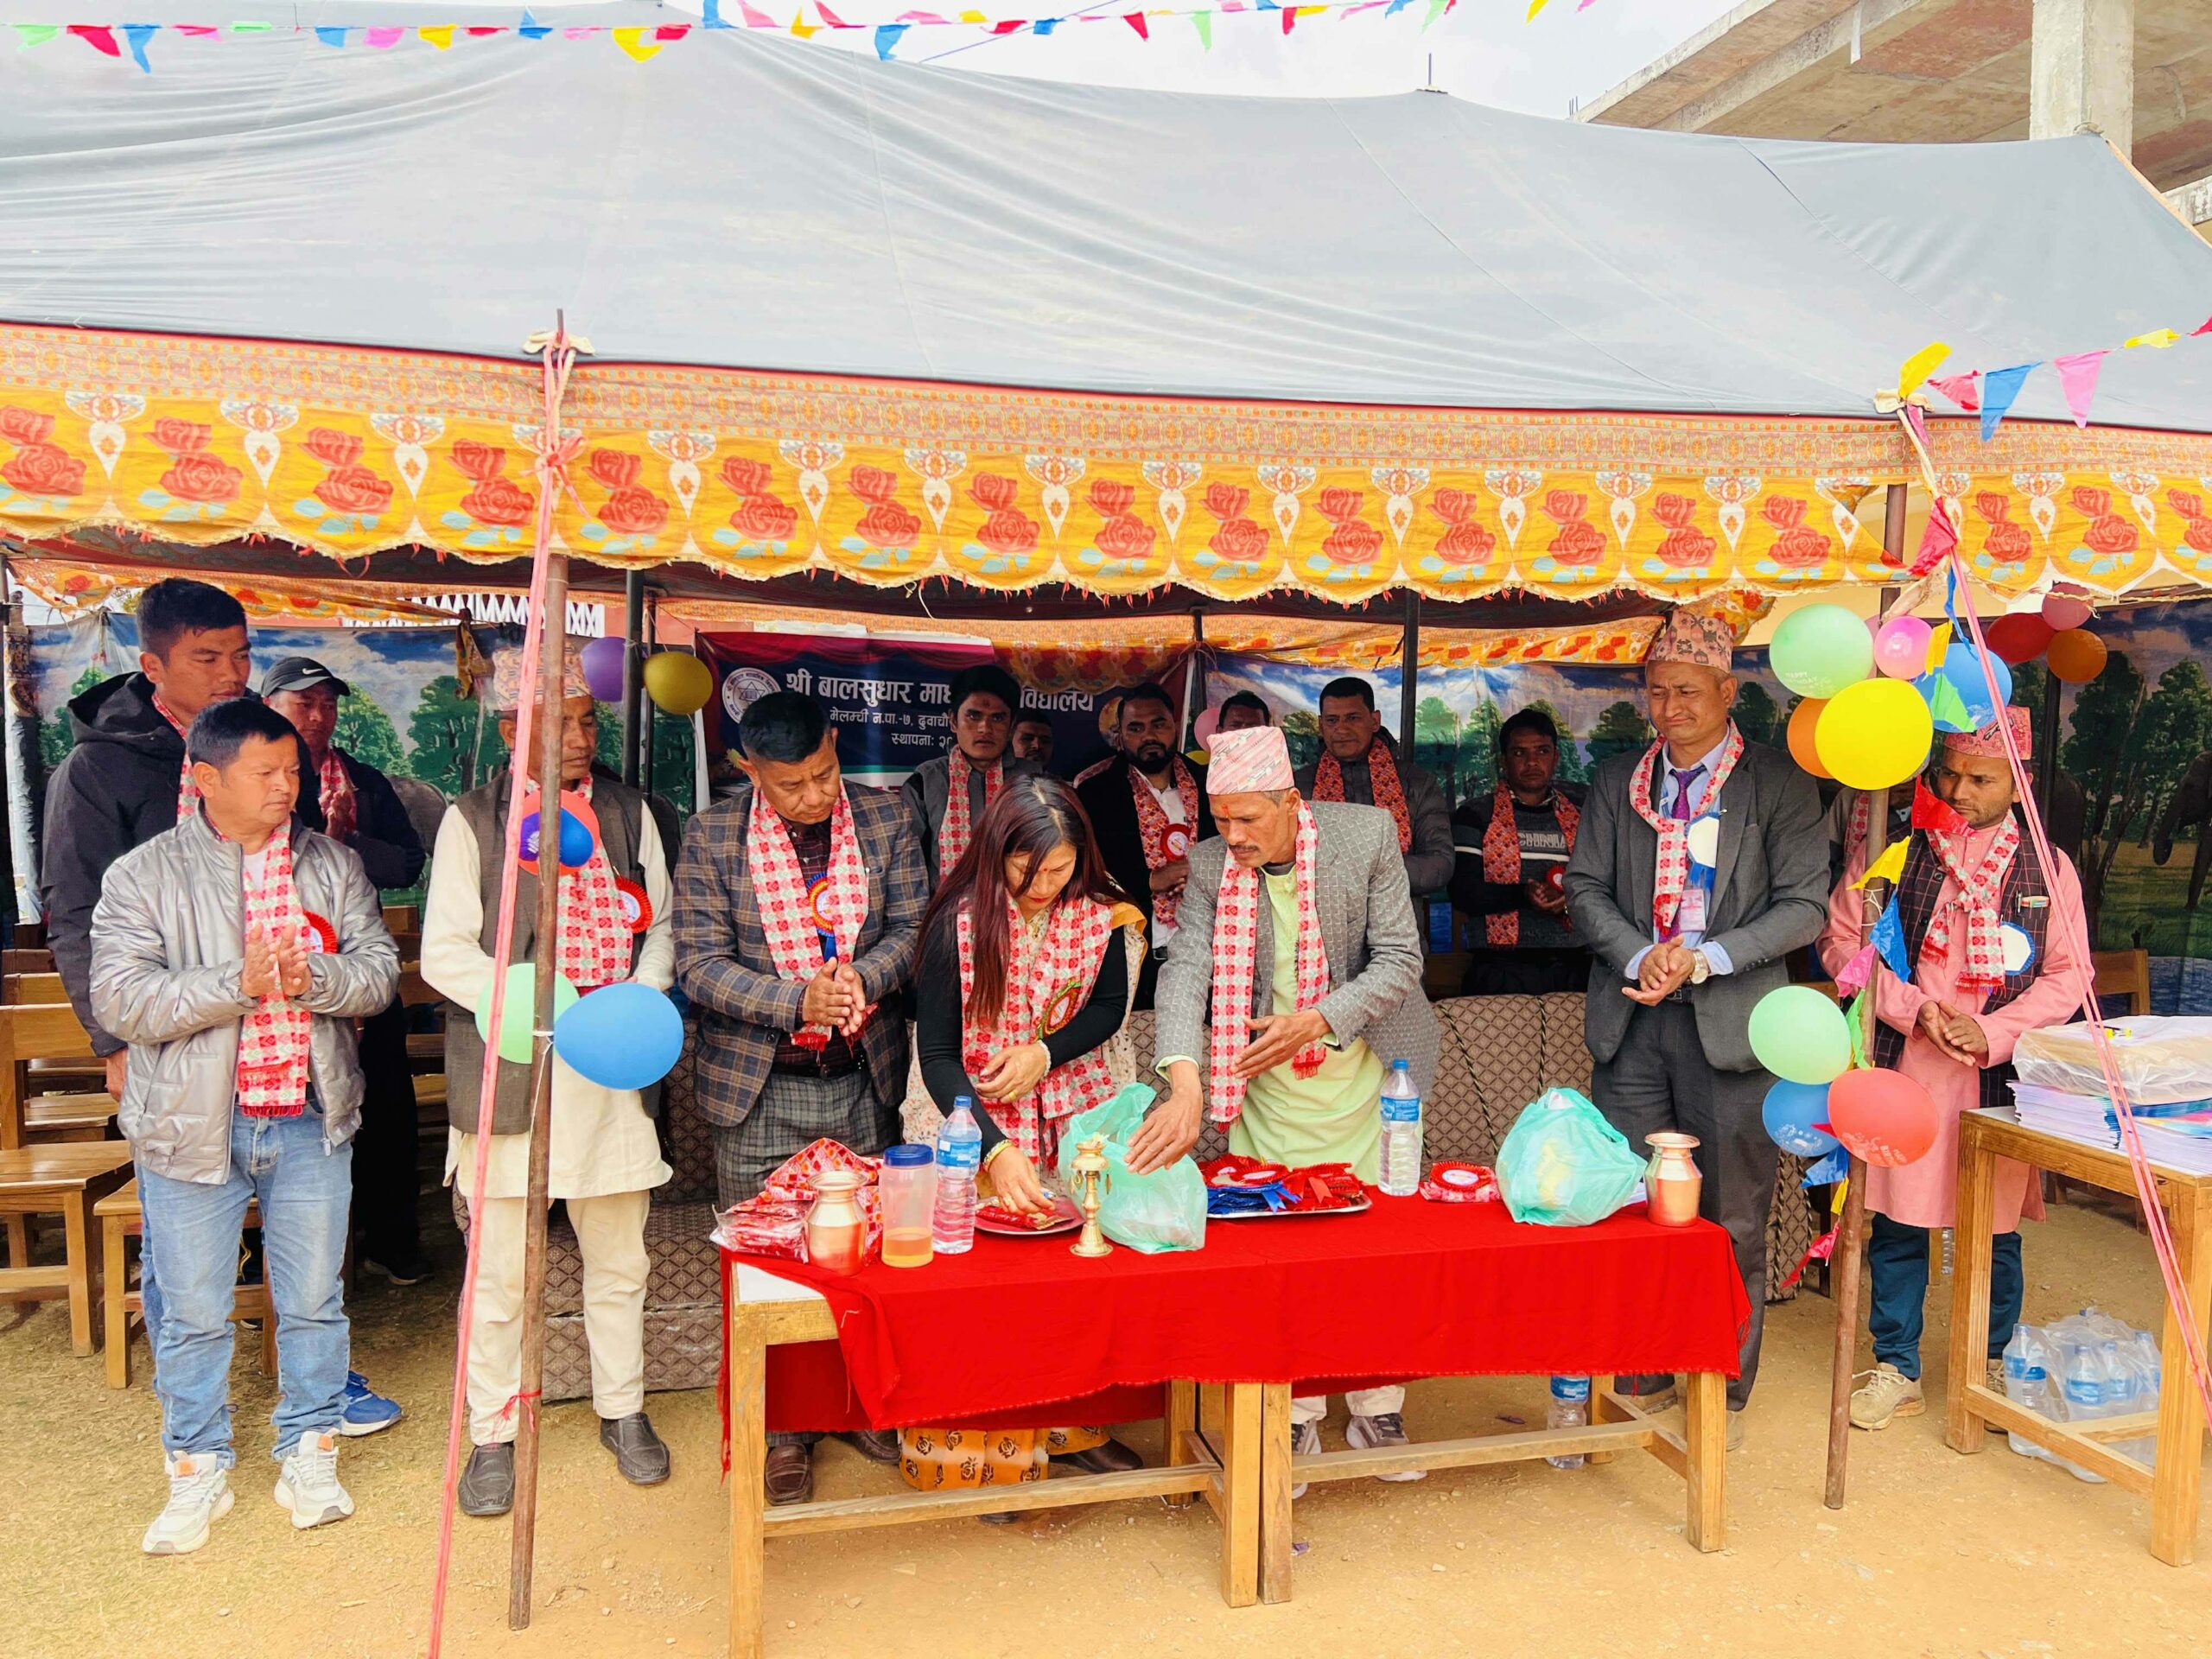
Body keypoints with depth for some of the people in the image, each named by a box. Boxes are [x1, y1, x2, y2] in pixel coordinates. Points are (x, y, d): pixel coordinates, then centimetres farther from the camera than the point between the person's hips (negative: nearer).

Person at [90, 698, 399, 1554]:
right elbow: (120, 1001, -13)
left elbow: (380, 967, -1)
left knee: (313, 1300, 12)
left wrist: (313, 978, -21)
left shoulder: (333, 865, 4)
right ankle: (198, 1473, 28)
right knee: (193, 1312, 10)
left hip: (310, 1122, 2)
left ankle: (309, 1455, 29)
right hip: (192, 1128, -2)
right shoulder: (143, 875, -5)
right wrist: (239, 983, -24)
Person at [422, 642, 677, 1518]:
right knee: (500, 1271, 5)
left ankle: (622, 1411, 32)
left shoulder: (629, 814, 9)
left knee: (619, 1260, 13)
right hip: (509, 1072, -3)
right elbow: (444, 953, -6)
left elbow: (660, 927, 13)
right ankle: (492, 1435, 23)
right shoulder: (473, 820, -1)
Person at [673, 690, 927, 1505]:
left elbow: (913, 929, -1)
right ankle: (782, 1429, 23)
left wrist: (859, 979, -20)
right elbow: (698, 962, -9)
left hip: (864, 1081, 2)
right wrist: (797, 1000, -22)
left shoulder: (885, 819, 0)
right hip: (759, 1088, -1)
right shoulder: (712, 838, -6)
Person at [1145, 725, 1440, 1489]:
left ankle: (1376, 1410, 27)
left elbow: (1400, 960, -12)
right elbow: (1187, 968, -21)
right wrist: (1184, 1084, -35)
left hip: (1364, 1069, 0)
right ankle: (1296, 1418, 21)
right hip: (1265, 1081, 1)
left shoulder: (1368, 834, -15)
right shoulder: (1210, 864, -11)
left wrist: (1318, 1021, -26)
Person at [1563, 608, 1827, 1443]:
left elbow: (1803, 906, -4)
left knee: (1732, 1218, 5)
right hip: (1631, 1023, 3)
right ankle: (1643, 1380, 19)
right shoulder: (1616, 781, 11)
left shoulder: (1780, 784, 1)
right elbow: (1584, 888, 7)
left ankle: (1727, 1391, 21)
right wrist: (1640, 957, -10)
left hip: (1730, 1023, -2)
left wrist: (1703, 959, -14)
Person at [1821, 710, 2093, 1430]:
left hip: (2001, 1077, 1)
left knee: (1995, 1229, 10)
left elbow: (2069, 976, 3)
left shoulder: (2047, 868, 3)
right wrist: (1915, 1011, -11)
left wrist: (1990, 1033, -11)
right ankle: (1896, 1370, 22)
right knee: (1897, 1223, 6)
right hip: (1903, 1072, 0)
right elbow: (1840, 940, 0)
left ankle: (1991, 1367, 30)